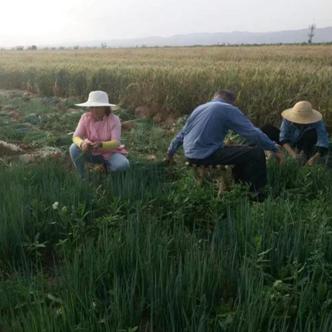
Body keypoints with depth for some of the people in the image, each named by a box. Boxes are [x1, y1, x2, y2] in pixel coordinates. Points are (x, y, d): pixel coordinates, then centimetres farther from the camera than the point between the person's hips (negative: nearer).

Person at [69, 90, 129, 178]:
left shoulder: (114, 120, -18)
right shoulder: (85, 118, -10)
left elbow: (116, 142, -28)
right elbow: (76, 137, -18)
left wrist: (101, 145, -48)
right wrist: (82, 144, -44)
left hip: (110, 153, -2)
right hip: (92, 153, 2)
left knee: (123, 165, -31)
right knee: (74, 148, -25)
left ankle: (107, 166, 5)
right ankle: (82, 176, -5)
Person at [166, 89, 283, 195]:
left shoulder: (199, 108, 20)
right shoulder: (229, 109, -2)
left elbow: (182, 133, 27)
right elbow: (253, 133, -8)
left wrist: (170, 152, 39)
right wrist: (275, 149, 1)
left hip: (190, 155, 9)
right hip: (207, 155, -9)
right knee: (256, 153, -2)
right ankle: (256, 194, 7)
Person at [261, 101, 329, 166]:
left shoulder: (318, 123, -26)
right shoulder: (288, 120, -25)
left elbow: (323, 143, -34)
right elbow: (283, 138, -33)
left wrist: (317, 156, -52)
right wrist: (293, 154, -47)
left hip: (305, 146, -1)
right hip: (289, 145, 1)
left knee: (312, 133, -33)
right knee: (267, 128, -19)